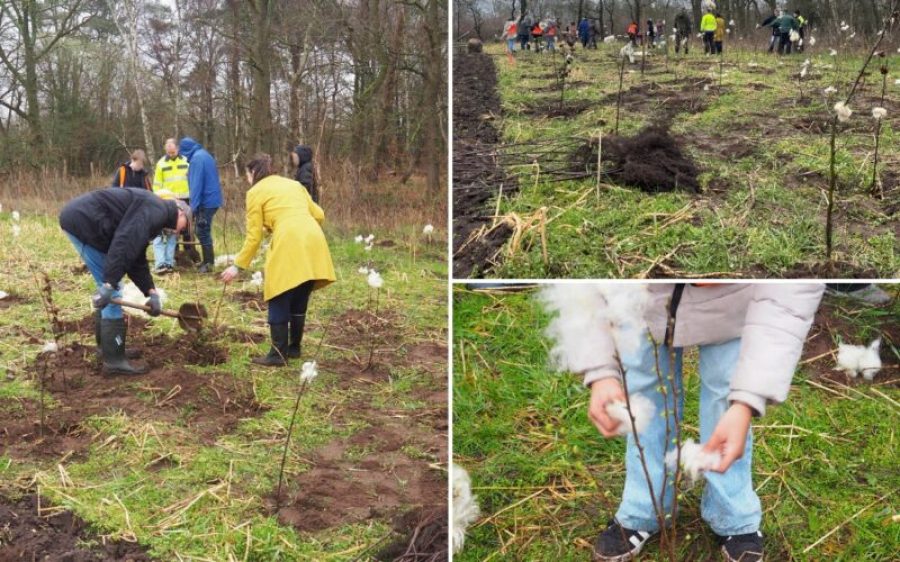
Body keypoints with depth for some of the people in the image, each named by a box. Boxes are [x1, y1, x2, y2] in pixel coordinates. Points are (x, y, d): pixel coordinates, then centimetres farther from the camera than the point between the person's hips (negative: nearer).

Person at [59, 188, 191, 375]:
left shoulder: (151, 213, 22)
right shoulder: (156, 210, -10)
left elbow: (137, 260, 21)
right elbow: (124, 244, -23)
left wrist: (151, 293, 14)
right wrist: (110, 283, -25)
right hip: (84, 221, -11)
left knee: (110, 290, 19)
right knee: (112, 293, -5)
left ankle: (107, 348, 30)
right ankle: (114, 360, 0)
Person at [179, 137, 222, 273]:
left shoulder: (196, 159, -15)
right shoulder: (204, 154, 15)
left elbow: (196, 184, -19)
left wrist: (194, 206, -18)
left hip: (206, 201, -9)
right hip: (212, 199, 9)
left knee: (203, 232, -2)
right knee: (204, 231, 16)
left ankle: (208, 263, 3)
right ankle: (208, 261, 24)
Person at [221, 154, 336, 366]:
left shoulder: (256, 192, 11)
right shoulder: (293, 184, 27)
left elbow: (254, 237, 6)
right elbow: (319, 215, 19)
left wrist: (238, 265, 13)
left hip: (289, 244, -6)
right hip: (313, 241, 6)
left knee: (279, 301, 4)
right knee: (300, 300, 17)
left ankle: (278, 354, 6)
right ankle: (294, 348, 26)